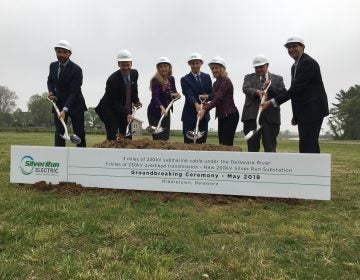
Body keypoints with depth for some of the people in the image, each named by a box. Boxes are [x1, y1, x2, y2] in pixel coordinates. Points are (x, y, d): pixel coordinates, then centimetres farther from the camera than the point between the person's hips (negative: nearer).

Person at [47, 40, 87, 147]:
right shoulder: (53, 65, 3)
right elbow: (50, 81, 22)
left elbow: (74, 92, -21)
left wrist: (65, 110, -31)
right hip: (58, 104, 4)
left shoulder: (76, 69, -16)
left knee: (80, 134, 1)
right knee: (59, 134, -1)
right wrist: (51, 92, -1)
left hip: (75, 105, -4)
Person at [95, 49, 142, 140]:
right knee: (112, 136, -13)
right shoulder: (113, 79, -24)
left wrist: (136, 101, 0)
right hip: (110, 110, -6)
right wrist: (126, 114, -34)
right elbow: (114, 102, -24)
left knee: (128, 136, 9)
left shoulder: (134, 73, -5)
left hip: (126, 109, 6)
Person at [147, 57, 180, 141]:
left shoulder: (171, 79, 1)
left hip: (166, 111, 6)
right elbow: (155, 96, -30)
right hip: (155, 112, -6)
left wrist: (176, 94, -11)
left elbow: (174, 92, 13)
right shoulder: (155, 80, -17)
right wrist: (161, 107, -48)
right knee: (158, 138, -7)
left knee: (165, 137, 10)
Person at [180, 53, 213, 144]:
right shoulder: (185, 79, -3)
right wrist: (196, 104, -36)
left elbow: (212, 94, 10)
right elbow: (188, 95, -17)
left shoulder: (207, 77, 10)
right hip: (190, 115, -4)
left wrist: (207, 96, -14)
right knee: (188, 142, -1)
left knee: (202, 141, 7)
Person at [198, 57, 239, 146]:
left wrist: (205, 109, -34)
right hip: (221, 116, 9)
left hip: (230, 115, -9)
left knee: (227, 144, -11)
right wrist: (207, 104, -5)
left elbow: (218, 98, -24)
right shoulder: (216, 83, 14)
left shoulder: (226, 81, -12)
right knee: (221, 143, 8)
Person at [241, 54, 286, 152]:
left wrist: (270, 87, -8)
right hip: (252, 116, 0)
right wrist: (257, 92, -24)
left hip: (270, 116, 0)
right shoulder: (249, 77, 15)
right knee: (252, 146, 2)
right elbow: (245, 88, -5)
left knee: (270, 147, -2)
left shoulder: (277, 78, 16)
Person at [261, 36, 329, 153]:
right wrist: (296, 115, 17)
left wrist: (272, 102, -23)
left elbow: (296, 88, -21)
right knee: (311, 145, 11)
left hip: (313, 110, -10)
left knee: (306, 146, -13)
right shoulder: (295, 66, 17)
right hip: (304, 112, 10)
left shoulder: (308, 63, -13)